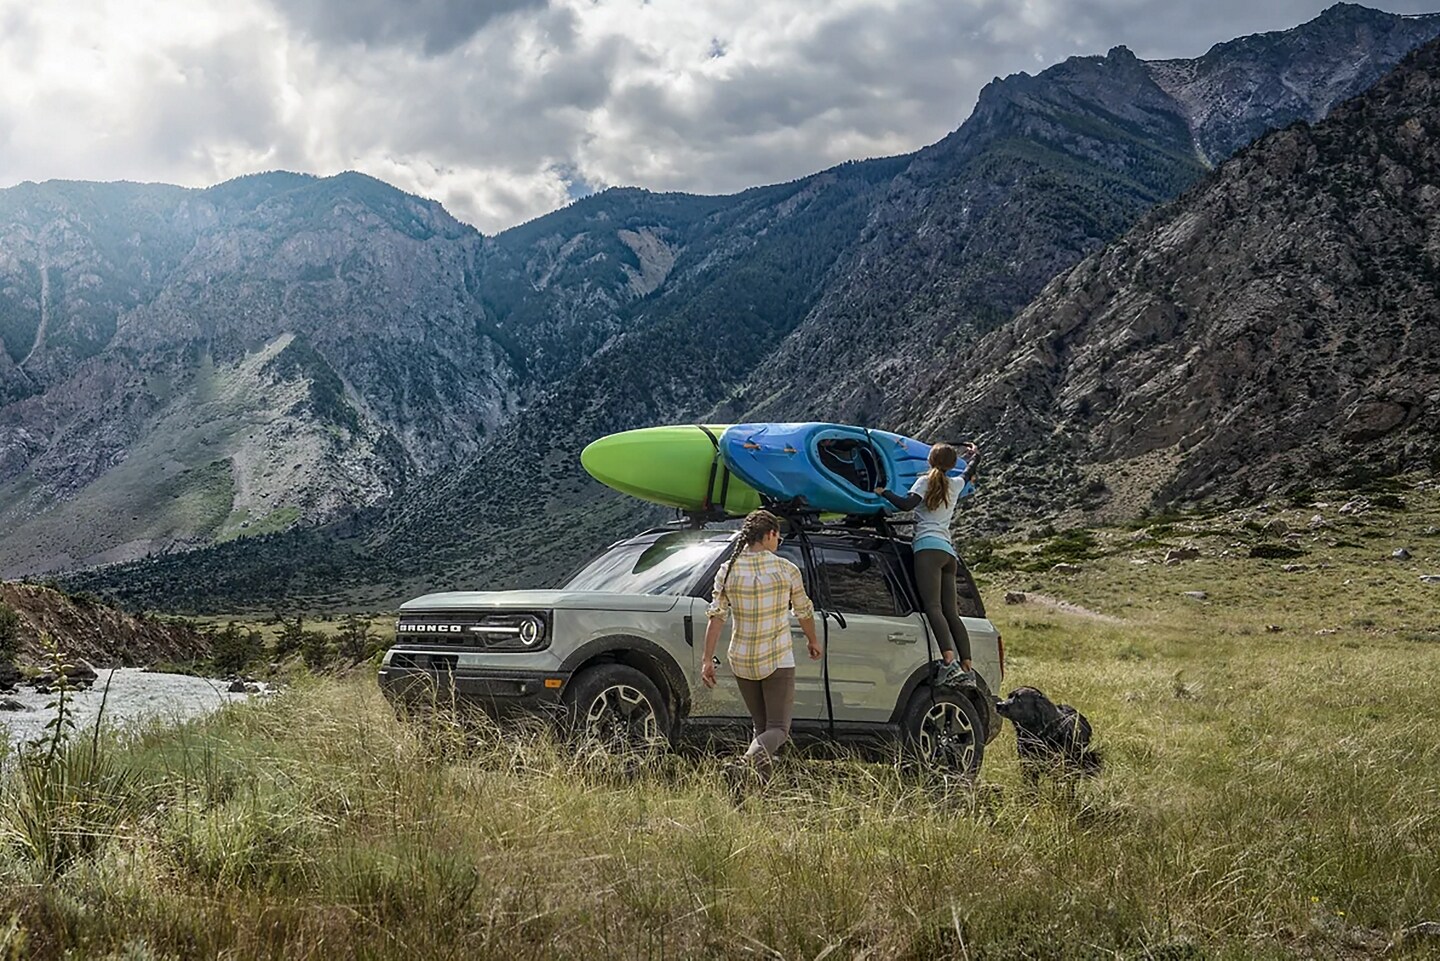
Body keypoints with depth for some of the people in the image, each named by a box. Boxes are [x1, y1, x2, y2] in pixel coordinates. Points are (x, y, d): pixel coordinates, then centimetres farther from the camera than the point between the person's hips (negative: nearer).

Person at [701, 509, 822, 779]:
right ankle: (760, 749, -34)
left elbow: (717, 617, -8)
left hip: (742, 661, 3)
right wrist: (813, 641, 25)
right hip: (778, 659, -3)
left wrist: (707, 660, -5)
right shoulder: (786, 569, -5)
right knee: (778, 727, -1)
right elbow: (804, 612, 7)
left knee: (761, 724, 18)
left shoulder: (728, 571, -3)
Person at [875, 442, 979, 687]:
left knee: (933, 607, -18)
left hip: (929, 547, -6)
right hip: (949, 551, 6)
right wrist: (973, 455, 62)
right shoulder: (956, 486, 21)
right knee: (951, 612, 4)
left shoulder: (926, 481, 5)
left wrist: (883, 492, -2)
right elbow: (969, 473, 44)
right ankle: (966, 667, -6)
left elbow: (907, 504, -12)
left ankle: (949, 662, -34)